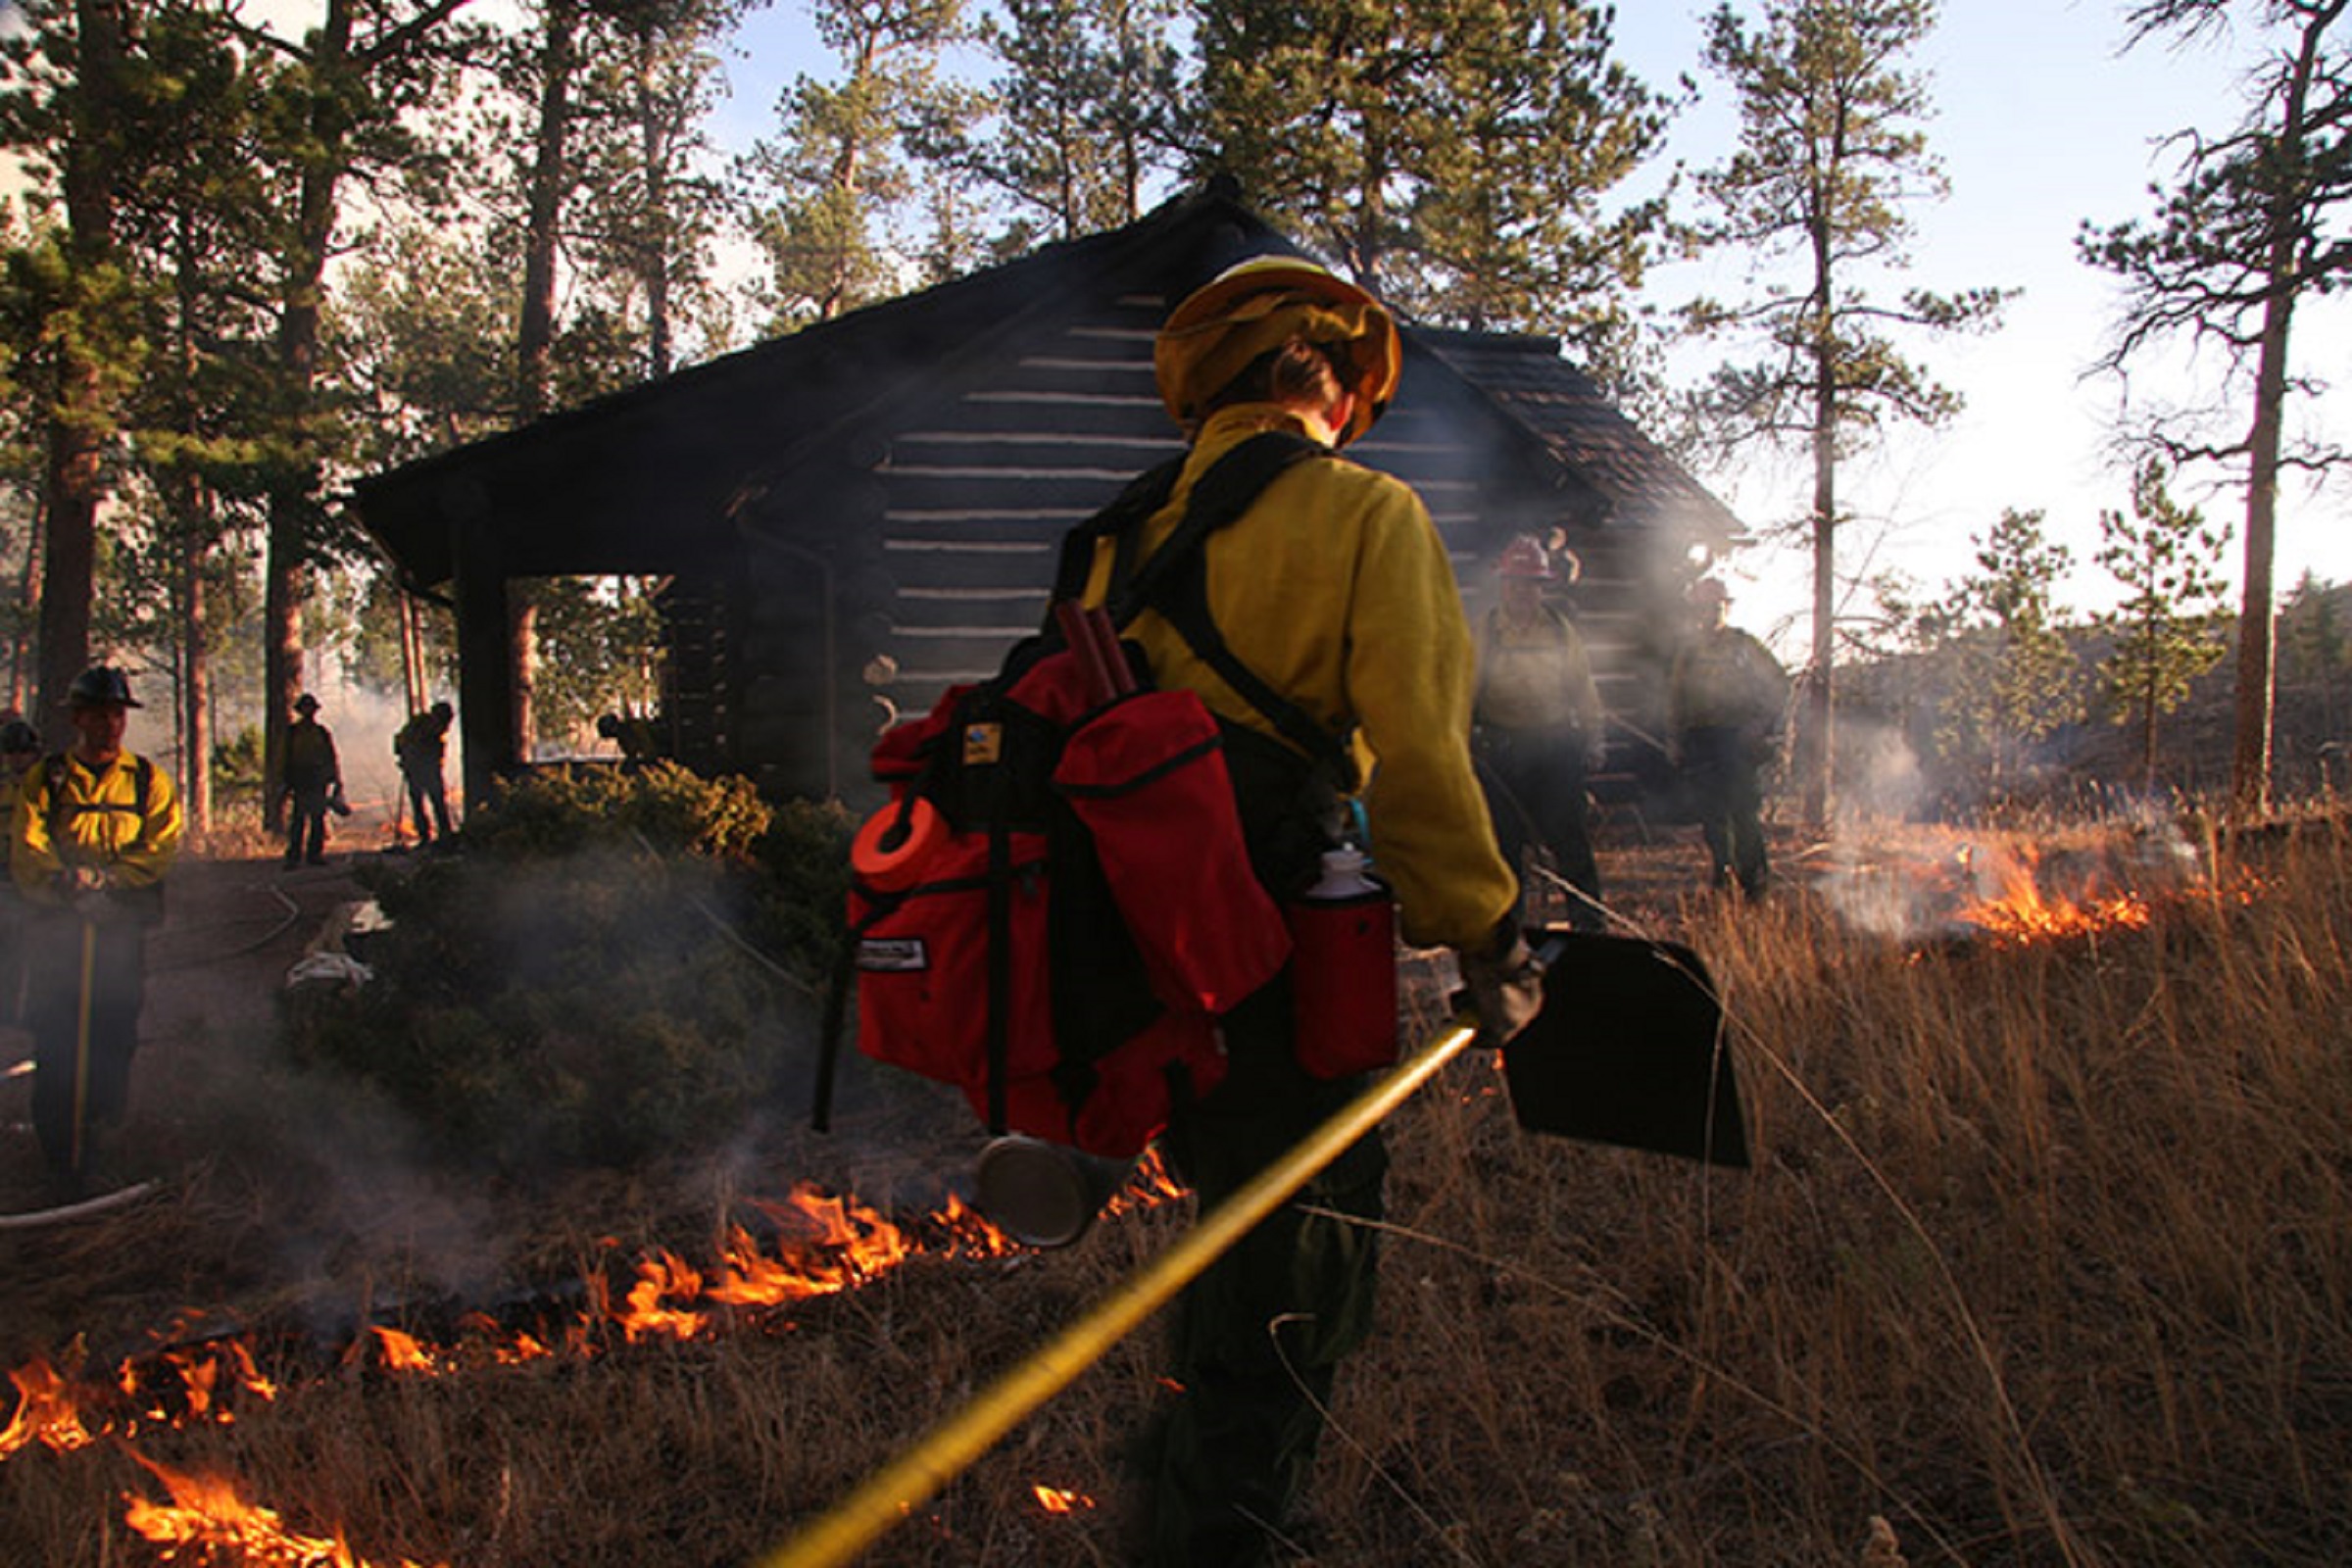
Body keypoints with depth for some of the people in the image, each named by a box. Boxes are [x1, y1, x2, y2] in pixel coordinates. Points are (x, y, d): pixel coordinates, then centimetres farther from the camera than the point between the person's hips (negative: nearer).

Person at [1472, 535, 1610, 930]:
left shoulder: (1562, 630, 8)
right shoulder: (1484, 632, 4)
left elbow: (1584, 689, 12)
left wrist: (1592, 743, 8)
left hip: (1557, 747, 0)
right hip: (1502, 752, 0)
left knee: (1570, 838, 1)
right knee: (1504, 840, 5)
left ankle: (1590, 923, 10)